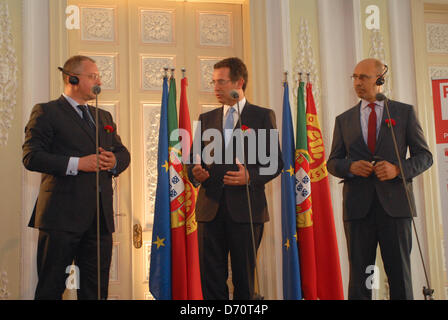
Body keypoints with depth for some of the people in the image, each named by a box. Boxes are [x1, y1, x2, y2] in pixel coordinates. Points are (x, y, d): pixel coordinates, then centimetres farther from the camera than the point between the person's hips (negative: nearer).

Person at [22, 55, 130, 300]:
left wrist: (114, 161, -2)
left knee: (96, 289, 11)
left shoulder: (104, 117, 21)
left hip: (100, 216, 6)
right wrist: (77, 163, -18)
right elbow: (31, 157, -11)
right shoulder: (46, 112, 0)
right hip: (62, 215, -6)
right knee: (51, 288, 1)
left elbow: (124, 153, 22)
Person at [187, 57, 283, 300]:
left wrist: (251, 176, -17)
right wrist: (195, 172, -6)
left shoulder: (263, 116, 5)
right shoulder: (206, 119, 16)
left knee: (244, 279, 4)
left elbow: (275, 162, 0)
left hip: (246, 208, -3)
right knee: (210, 279, 5)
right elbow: (194, 159, 17)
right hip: (210, 207, 4)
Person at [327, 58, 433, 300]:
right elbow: (332, 162, 14)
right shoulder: (343, 120, 13)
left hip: (395, 203, -1)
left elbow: (424, 156, 7)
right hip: (358, 206, 2)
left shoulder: (404, 112, 8)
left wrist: (398, 169, -12)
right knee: (359, 277, 4)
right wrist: (350, 167, -8)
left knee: (400, 275, 3)